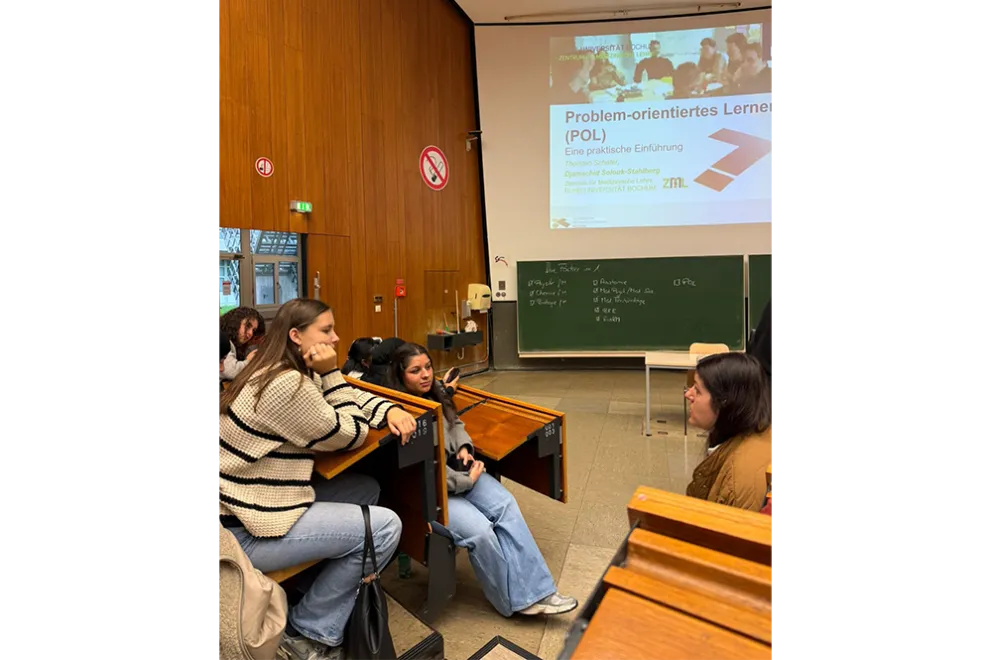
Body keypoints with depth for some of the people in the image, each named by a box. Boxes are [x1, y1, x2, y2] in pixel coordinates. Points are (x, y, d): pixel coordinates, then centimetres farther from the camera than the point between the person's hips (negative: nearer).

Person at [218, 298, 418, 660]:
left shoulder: (278, 371, 7)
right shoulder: (286, 384, -26)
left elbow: (352, 397, 12)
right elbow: (350, 436, -15)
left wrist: (391, 410, -5)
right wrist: (331, 372, -16)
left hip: (248, 503, 10)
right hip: (245, 531, -10)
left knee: (367, 488, 11)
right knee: (385, 526, -12)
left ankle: (322, 586, 19)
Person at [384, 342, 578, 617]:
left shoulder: (435, 392, 4)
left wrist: (465, 447, -2)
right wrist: (465, 482, -15)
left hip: (456, 469, 7)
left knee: (505, 504, -15)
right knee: (479, 530, -24)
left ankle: (533, 593, -11)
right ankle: (515, 599, 0)